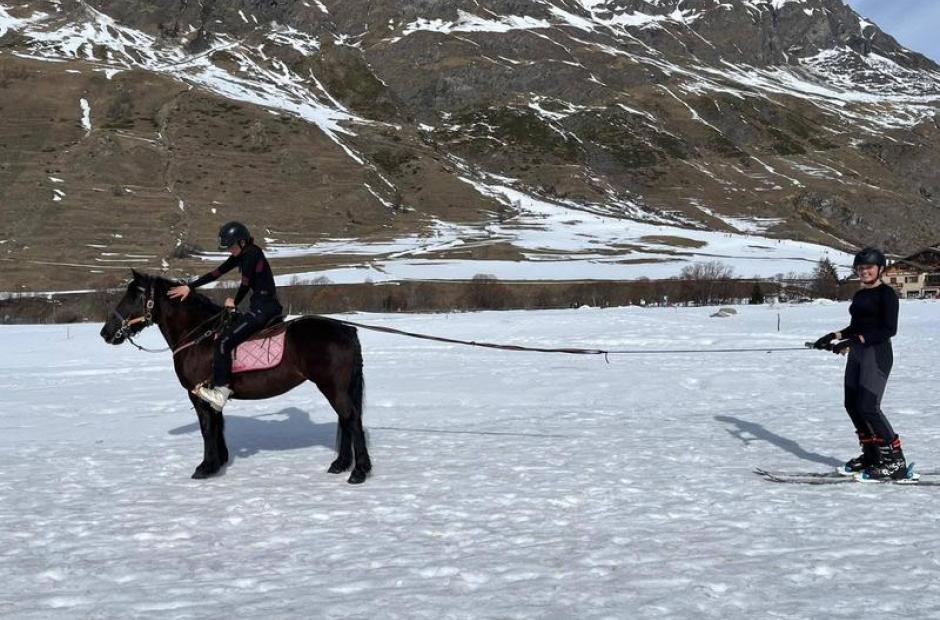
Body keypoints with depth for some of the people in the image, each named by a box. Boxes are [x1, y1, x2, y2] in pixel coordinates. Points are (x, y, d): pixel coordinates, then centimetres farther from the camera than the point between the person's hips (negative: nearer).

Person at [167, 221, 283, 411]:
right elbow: (216, 273, 16)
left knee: (224, 341, -15)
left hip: (265, 308, -10)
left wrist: (235, 302, 4)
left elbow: (246, 283, -13)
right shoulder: (241, 255, 14)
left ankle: (221, 390, -17)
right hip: (259, 306, 10)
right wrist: (189, 287, 14)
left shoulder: (252, 253, -14)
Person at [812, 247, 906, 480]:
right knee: (852, 405, 6)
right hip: (857, 354, 9)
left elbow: (889, 329, -16)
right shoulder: (859, 295, 16)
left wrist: (857, 339, -23)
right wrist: (836, 336, 11)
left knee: (868, 407, -16)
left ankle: (895, 462, -11)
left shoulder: (886, 293, -8)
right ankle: (871, 455, 17)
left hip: (877, 353, -9)